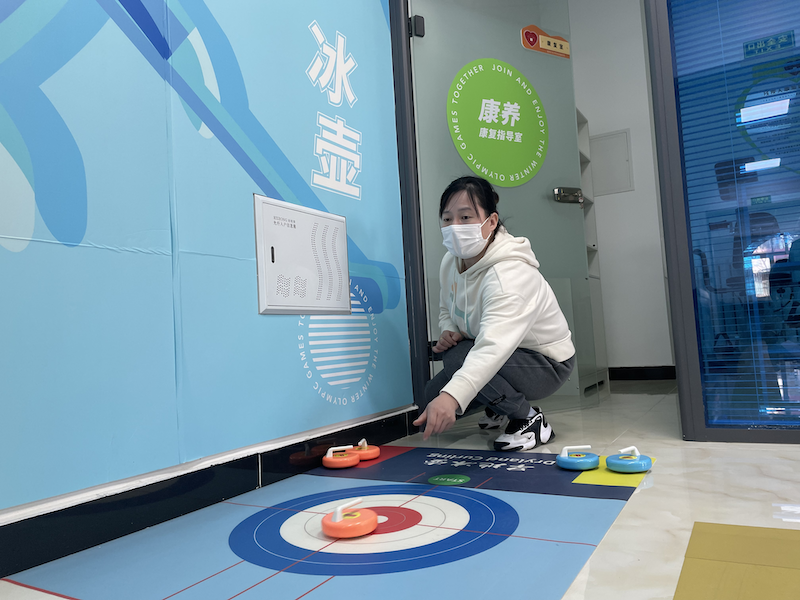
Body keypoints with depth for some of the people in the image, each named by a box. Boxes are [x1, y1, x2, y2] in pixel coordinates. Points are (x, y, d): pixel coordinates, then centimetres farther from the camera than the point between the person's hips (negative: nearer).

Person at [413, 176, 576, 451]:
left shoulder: (509, 275, -33)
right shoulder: (450, 262, -6)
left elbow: (493, 347, -47)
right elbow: (446, 309, 13)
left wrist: (451, 397, -61)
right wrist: (448, 331, -12)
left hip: (548, 364, -8)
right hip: (508, 356, 8)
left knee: (459, 362, -32)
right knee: (433, 404, -2)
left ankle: (530, 419, -11)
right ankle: (501, 407, 22)